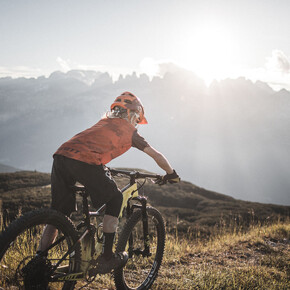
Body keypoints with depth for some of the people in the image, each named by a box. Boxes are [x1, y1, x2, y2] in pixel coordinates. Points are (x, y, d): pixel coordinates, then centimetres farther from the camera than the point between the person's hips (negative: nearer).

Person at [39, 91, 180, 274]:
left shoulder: (105, 121, 35)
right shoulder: (129, 130, 18)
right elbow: (157, 156, 23)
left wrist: (103, 171, 64)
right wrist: (171, 174, 38)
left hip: (61, 156, 6)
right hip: (84, 161, -6)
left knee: (59, 212, 18)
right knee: (115, 199, 15)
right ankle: (107, 258, 14)